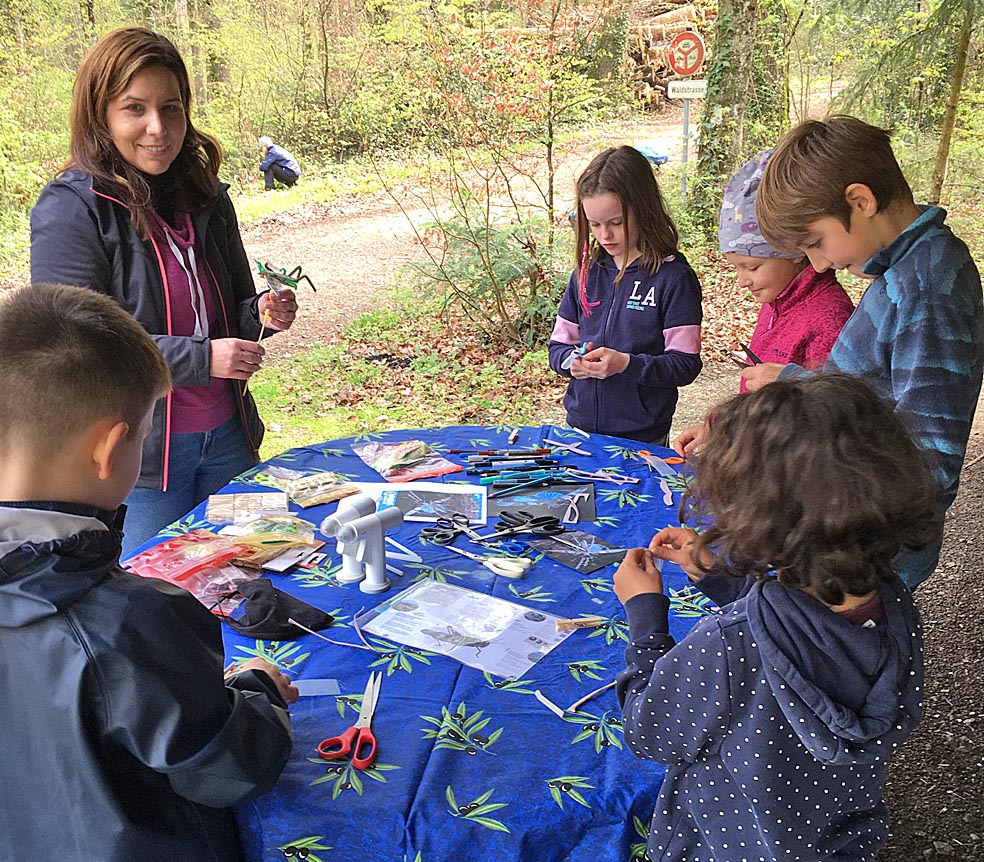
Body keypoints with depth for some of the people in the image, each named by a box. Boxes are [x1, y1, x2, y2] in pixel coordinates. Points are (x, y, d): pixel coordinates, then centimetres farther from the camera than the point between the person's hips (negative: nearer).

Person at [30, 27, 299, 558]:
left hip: (226, 436, 6)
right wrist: (201, 358, -24)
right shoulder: (71, 211, -13)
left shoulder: (205, 195, 7)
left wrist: (263, 315, -7)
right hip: (137, 454, -6)